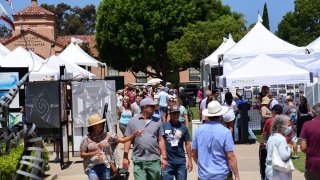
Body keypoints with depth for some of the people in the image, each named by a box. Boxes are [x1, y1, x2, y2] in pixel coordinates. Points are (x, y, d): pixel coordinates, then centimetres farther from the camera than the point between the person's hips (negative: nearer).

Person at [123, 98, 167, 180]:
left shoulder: (157, 121, 6)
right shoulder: (133, 121, 2)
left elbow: (161, 140, 8)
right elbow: (128, 140, 3)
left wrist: (164, 157, 4)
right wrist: (125, 157, -3)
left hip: (154, 160, 2)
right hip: (138, 161, -2)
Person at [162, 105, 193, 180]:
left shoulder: (183, 127, 4)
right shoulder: (164, 126, -2)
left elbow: (187, 144, 8)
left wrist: (189, 160, 6)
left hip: (181, 162, 2)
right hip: (167, 161, -2)